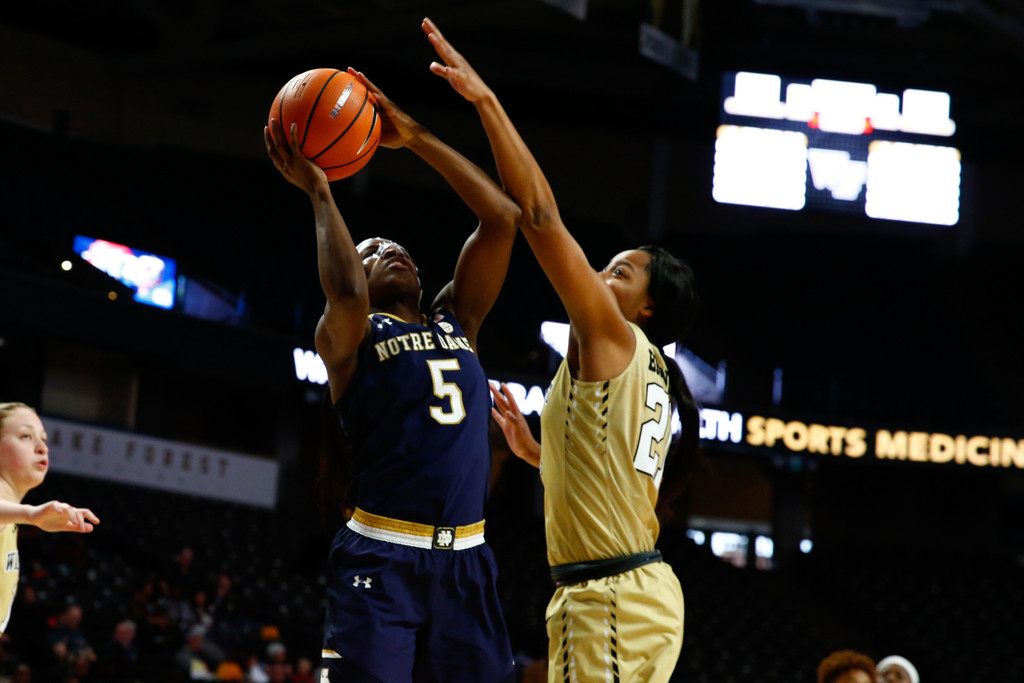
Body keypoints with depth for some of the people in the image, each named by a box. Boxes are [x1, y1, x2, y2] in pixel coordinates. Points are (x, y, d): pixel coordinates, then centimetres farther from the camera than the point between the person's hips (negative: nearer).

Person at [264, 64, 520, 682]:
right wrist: (318, 191, -9)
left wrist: (414, 137, 7)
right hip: (381, 560, -5)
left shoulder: (457, 322, 18)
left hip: (464, 561, 5)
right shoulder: (347, 337, 4)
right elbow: (345, 292, -22)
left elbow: (504, 217, 10)